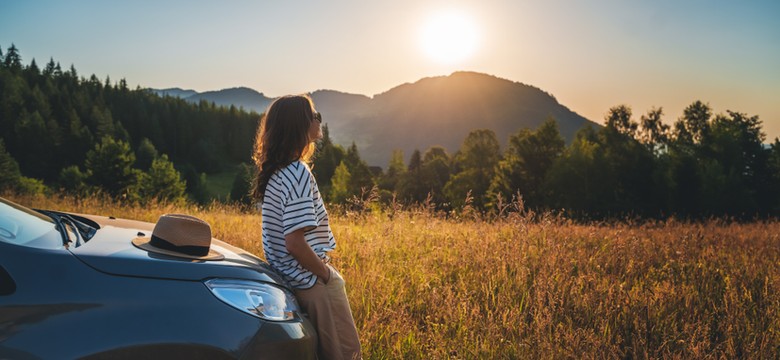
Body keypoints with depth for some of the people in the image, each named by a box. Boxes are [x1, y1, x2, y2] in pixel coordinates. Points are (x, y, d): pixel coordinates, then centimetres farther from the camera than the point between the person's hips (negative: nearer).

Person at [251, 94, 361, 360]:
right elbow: (295, 243, -26)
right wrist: (326, 273, -12)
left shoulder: (276, 171, 7)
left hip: (290, 278, 9)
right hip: (313, 283, -9)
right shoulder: (298, 173, -21)